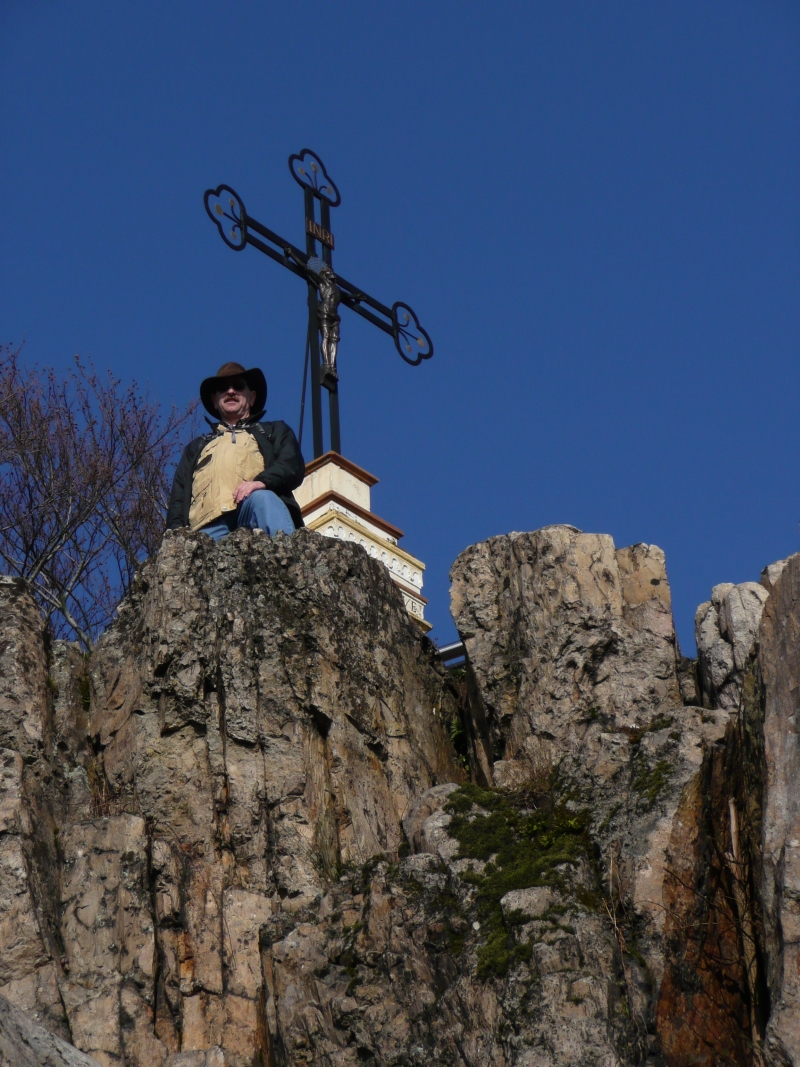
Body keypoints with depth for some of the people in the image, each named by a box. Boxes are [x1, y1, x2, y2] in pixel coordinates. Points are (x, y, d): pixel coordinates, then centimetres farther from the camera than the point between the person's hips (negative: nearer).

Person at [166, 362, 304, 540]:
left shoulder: (275, 432, 33)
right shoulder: (196, 447, 40)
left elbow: (293, 465, 12)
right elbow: (179, 497, 27)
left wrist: (262, 481, -12)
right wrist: (177, 532, 3)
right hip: (209, 526, 2)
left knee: (261, 498, -39)